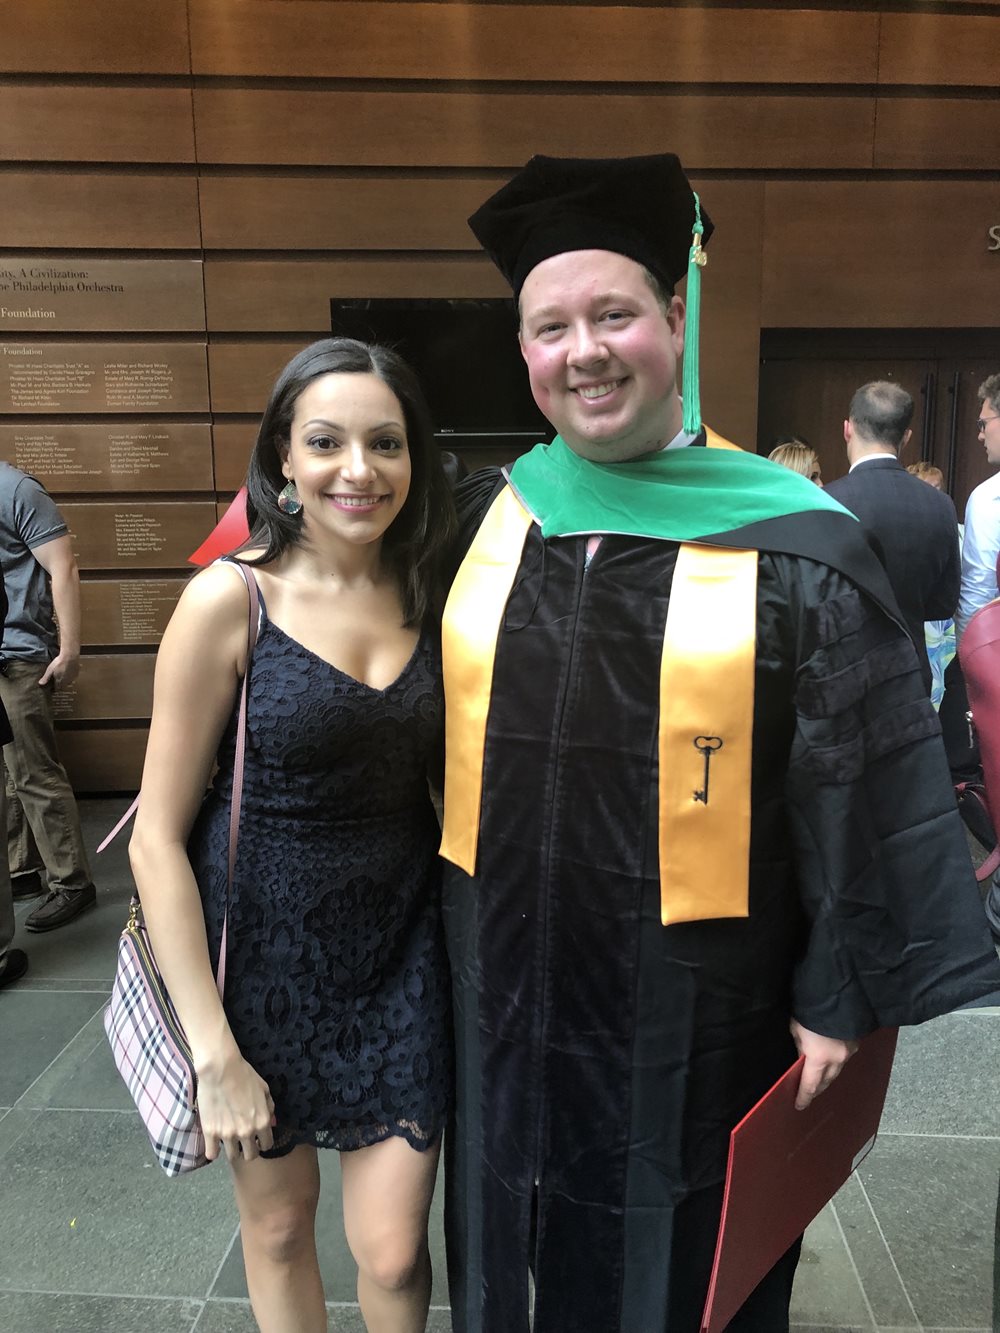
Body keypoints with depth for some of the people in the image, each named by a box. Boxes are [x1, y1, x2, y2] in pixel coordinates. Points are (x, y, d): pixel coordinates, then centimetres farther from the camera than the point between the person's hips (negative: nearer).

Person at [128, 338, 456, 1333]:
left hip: (401, 946, 3)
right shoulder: (230, 599, -15)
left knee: (391, 1252, 9)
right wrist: (213, 1052, -13)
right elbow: (158, 839, -13)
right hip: (264, 949, -2)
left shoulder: (428, 596, -2)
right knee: (278, 1225, 20)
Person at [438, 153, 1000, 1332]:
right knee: (518, 1233, 25)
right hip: (504, 978, 4)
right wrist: (437, 917, 10)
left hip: (693, 1001, -3)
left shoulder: (793, 548, -14)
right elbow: (430, 723, 8)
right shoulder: (482, 519, -2)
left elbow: (871, 792, -9)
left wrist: (841, 995, -7)